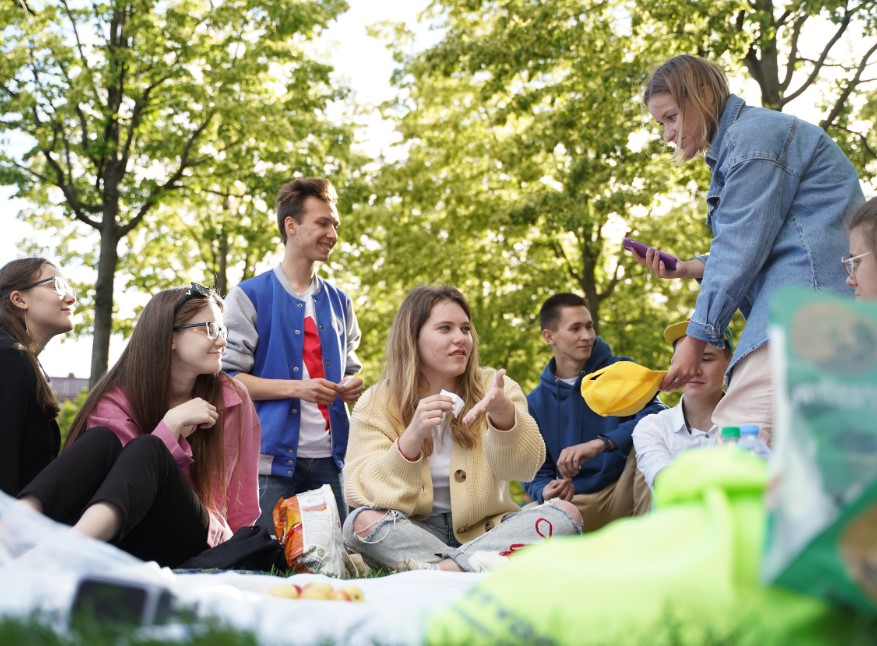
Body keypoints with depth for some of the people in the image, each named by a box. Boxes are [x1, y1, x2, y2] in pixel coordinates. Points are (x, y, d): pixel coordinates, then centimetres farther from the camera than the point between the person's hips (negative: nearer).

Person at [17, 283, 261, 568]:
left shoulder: (232, 399, 2)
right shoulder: (119, 398, 1)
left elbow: (242, 505, 9)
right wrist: (173, 423, -17)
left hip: (192, 542, -1)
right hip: (116, 536, 1)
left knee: (147, 449, -29)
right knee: (102, 439, -25)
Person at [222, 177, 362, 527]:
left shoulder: (338, 302, 15)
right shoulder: (249, 296, -1)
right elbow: (229, 376, -6)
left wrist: (351, 386, 1)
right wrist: (297, 388, -16)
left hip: (329, 457, 5)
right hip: (273, 455, -5)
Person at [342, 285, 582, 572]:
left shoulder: (493, 387, 1)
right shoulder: (376, 404, -2)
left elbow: (524, 467, -14)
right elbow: (362, 492, -14)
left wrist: (503, 413, -35)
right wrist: (413, 436, -30)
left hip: (483, 529, 2)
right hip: (414, 533, -2)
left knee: (565, 513, -22)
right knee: (362, 521, -30)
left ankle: (444, 569, -32)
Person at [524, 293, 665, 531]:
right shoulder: (534, 403, 7)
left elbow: (656, 416, -19)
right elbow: (535, 473, 7)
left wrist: (600, 444, -33)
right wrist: (545, 491, -19)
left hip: (626, 495, 0)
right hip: (573, 505, 0)